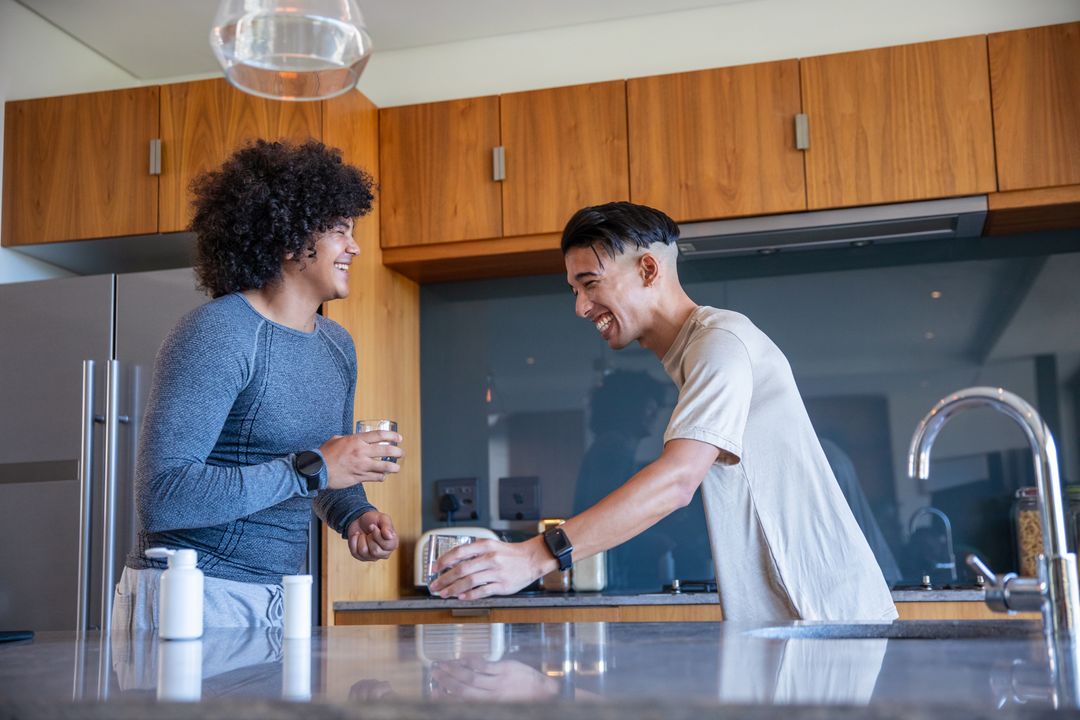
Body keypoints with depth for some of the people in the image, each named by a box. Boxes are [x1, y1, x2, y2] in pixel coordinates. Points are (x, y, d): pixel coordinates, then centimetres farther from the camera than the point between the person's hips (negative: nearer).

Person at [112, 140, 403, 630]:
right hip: (193, 599, -7)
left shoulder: (338, 346, 8)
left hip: (278, 599, 7)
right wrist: (311, 468, -25)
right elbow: (160, 498, -24)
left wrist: (355, 515, -1)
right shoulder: (216, 333, -17)